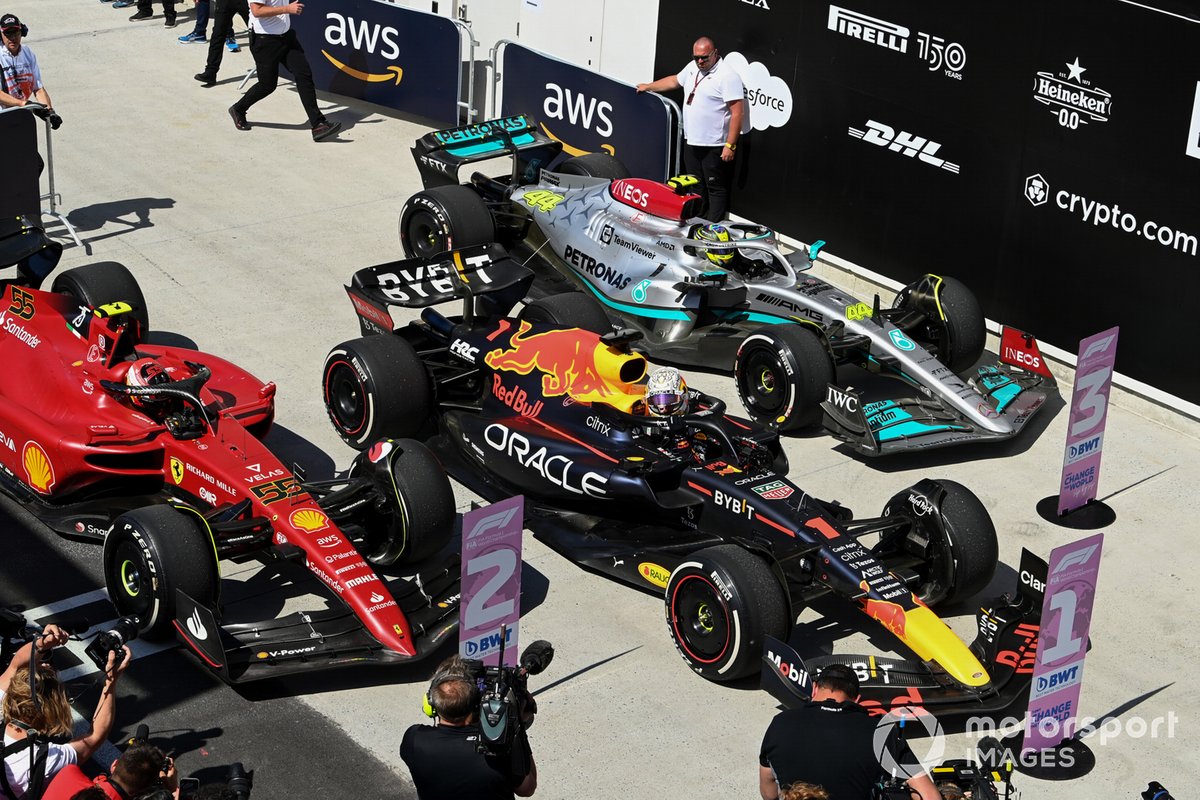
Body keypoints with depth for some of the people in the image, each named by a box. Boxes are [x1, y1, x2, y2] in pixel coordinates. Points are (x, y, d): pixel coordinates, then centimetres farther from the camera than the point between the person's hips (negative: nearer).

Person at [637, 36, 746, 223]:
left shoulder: (727, 75, -16)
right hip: (691, 142, 8)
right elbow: (674, 81, 33)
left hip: (715, 146, -8)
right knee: (696, 187, 13)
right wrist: (649, 86, 41)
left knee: (716, 189, -4)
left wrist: (730, 145, -22)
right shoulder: (692, 67, 10)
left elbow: (738, 113, -20)